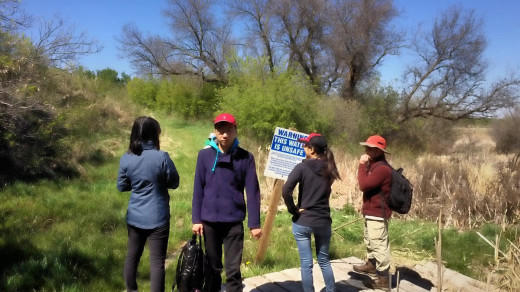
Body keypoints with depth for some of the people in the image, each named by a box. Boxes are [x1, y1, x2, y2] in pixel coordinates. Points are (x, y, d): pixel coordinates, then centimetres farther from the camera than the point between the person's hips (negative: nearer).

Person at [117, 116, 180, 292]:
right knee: (157, 261, 3)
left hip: (134, 217, 5)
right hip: (157, 218, -5)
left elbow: (121, 186, 8)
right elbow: (174, 183, -4)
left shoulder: (126, 159, -5)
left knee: (132, 256, 21)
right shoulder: (162, 157, -17)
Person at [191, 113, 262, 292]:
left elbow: (253, 192, -3)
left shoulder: (245, 157, -4)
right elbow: (198, 189, 2)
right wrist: (196, 219, -1)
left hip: (234, 221, -1)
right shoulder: (205, 155, -1)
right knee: (213, 267, 15)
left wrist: (254, 223, -5)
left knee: (233, 269, 2)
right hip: (209, 220, 2)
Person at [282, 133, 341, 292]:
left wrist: (293, 210, -9)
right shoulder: (328, 168, 2)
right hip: (323, 220, 4)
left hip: (303, 221, -4)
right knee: (324, 261, 20)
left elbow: (286, 190, -23)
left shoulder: (302, 167, -12)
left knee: (306, 264, 7)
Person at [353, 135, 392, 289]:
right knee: (370, 242, 26)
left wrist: (362, 165, -21)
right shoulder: (374, 165, 12)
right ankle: (371, 265, 44)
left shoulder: (382, 168, -23)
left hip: (377, 214, -11)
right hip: (371, 212, 11)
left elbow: (363, 185, -28)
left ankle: (383, 279, 5)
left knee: (379, 245, -3)